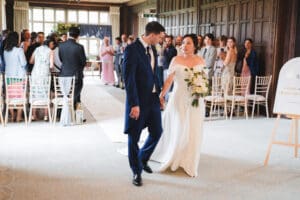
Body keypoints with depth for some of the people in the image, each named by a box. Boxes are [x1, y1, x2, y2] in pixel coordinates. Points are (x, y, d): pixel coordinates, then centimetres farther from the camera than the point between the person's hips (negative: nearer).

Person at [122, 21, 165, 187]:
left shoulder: (153, 49, 9)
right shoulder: (132, 49, -16)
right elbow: (129, 78, -20)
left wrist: (159, 94, 10)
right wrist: (134, 104, -22)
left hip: (153, 98, 7)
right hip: (138, 100, -7)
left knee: (157, 132, 12)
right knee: (134, 137, 6)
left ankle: (142, 159, 38)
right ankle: (137, 171, 23)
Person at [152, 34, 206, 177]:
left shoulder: (200, 61, 2)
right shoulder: (176, 60, -6)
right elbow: (169, 80, -6)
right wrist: (161, 95, -11)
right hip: (179, 99, -2)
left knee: (193, 132, 6)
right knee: (177, 130, 9)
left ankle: (189, 163, 21)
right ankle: (173, 159, 30)